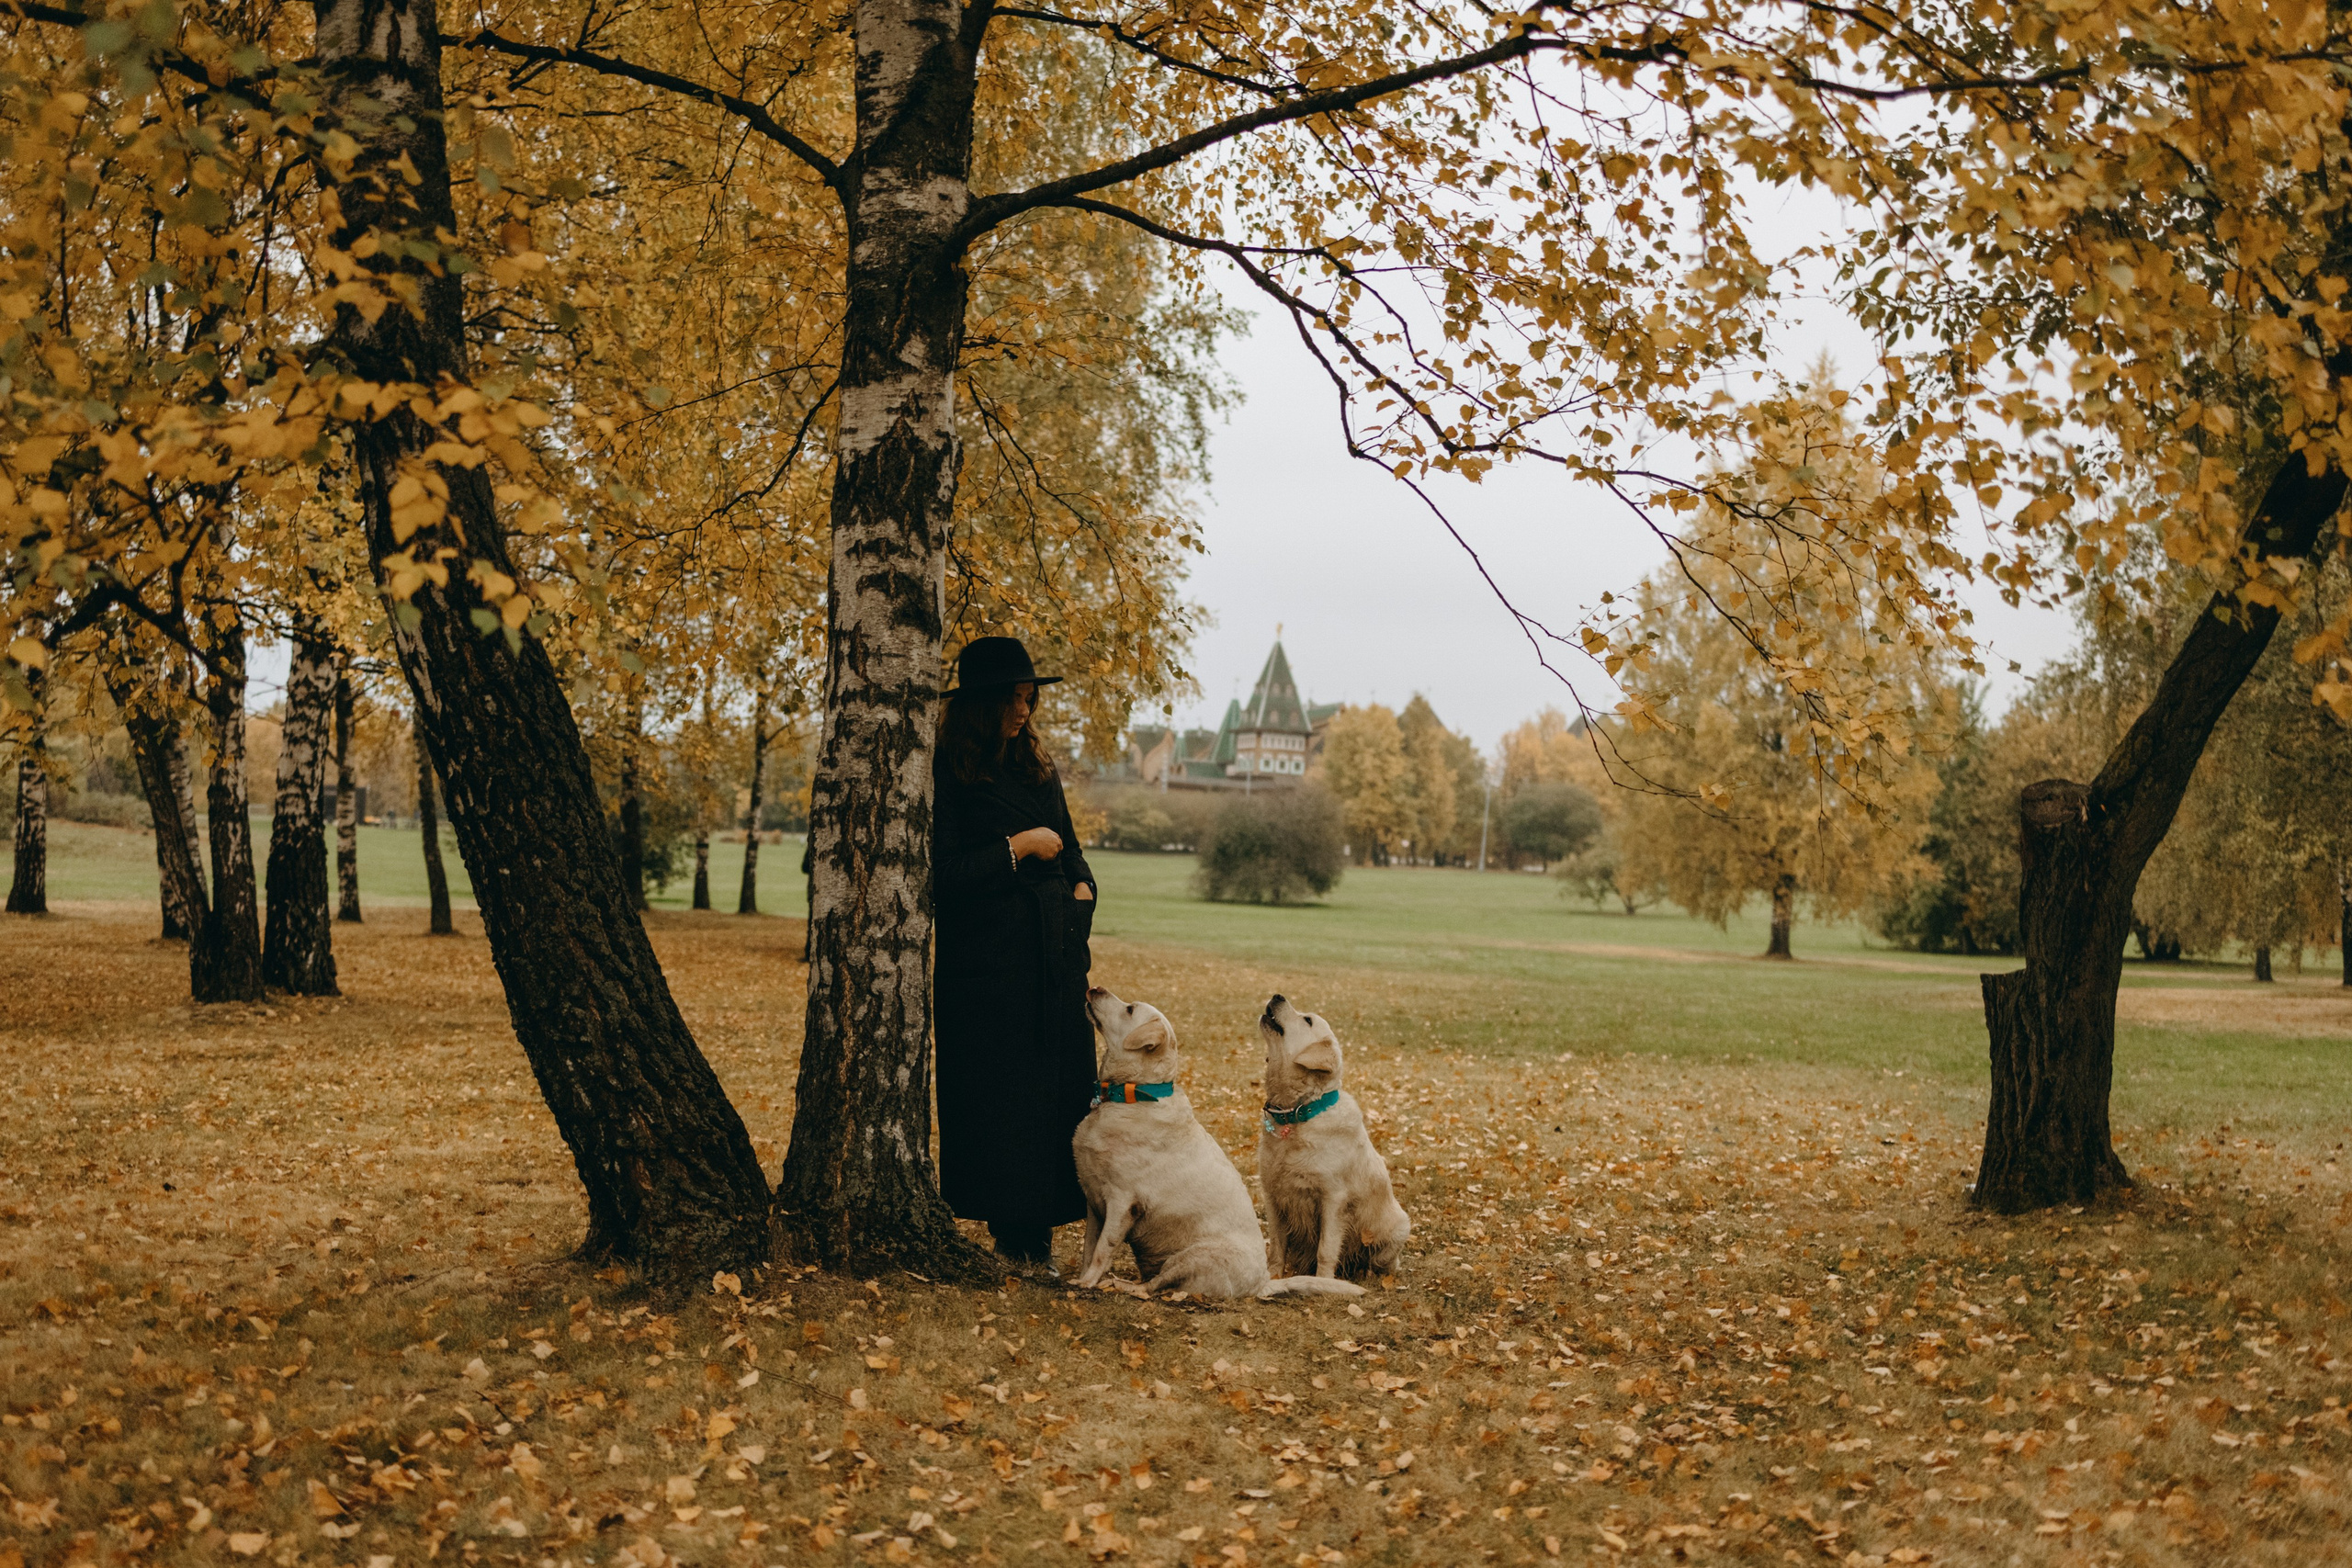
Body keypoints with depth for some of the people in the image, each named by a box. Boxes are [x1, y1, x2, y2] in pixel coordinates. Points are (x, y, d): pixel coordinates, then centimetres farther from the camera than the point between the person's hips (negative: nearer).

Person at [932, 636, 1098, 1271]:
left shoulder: (1038, 767, 14)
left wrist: (1081, 889, 4)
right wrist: (1018, 848, -11)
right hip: (987, 962, -6)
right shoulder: (948, 775, -7)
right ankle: (1011, 1232, 4)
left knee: (1059, 1088, 3)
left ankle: (1037, 1233, 8)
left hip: (1055, 956, 6)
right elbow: (943, 873, -13)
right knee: (997, 1092, -3)